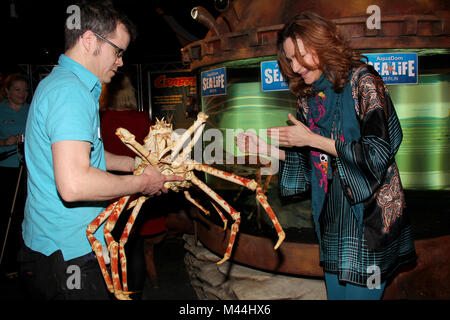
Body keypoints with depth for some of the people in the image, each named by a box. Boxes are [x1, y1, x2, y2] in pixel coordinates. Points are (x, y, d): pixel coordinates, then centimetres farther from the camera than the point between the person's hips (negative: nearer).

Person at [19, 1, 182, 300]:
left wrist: (137, 163, 16)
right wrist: (142, 182, -18)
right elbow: (74, 183, -32)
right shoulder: (71, 91, -21)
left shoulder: (60, 82, 14)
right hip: (68, 254, -10)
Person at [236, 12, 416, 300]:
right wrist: (264, 148, -2)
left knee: (360, 293, 4)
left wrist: (312, 139, -18)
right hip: (331, 214, 6)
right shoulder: (309, 97, 7)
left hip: (368, 214, -6)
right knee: (336, 290, 17)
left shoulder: (361, 81, -11)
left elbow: (378, 153, -18)